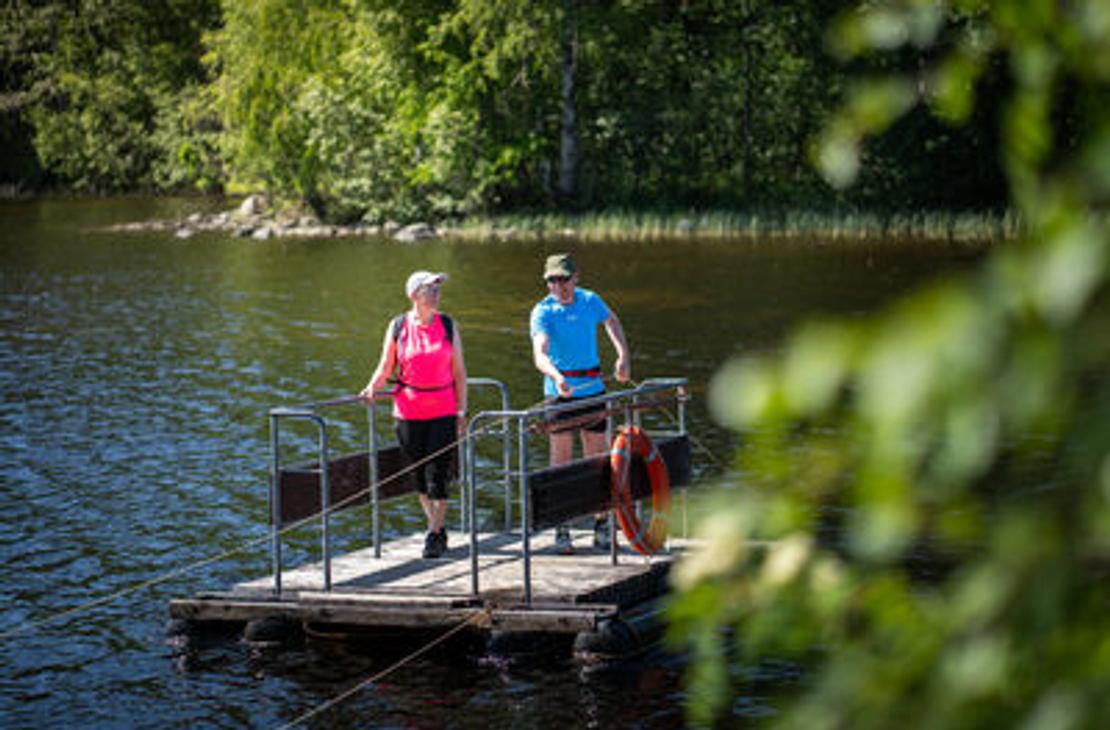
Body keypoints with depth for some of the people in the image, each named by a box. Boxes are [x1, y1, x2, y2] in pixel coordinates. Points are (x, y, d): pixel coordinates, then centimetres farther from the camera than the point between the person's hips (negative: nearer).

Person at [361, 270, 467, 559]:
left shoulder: (448, 326, 3)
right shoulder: (398, 327, 2)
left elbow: (459, 372, 5)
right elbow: (385, 368, 6)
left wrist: (462, 412, 2)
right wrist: (373, 388, -13)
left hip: (443, 411, -1)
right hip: (409, 412, 1)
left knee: (437, 473, -6)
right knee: (419, 473, 9)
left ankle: (435, 535, 2)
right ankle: (436, 527, 24)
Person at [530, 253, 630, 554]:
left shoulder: (590, 300, 1)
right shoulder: (542, 312, -13)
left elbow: (612, 322, 24)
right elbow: (540, 354, -29)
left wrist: (623, 356, 12)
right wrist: (557, 377, -47)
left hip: (593, 387, 3)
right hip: (560, 391, -3)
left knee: (597, 457, 7)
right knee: (561, 459, -1)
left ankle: (601, 522, 18)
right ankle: (561, 529, 3)